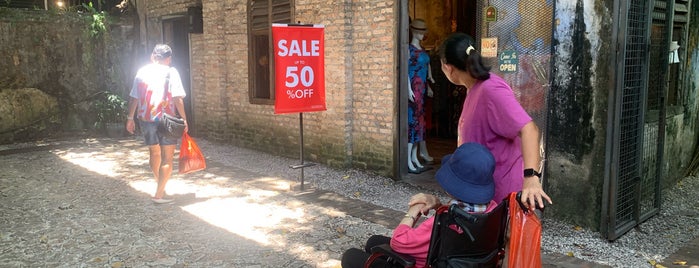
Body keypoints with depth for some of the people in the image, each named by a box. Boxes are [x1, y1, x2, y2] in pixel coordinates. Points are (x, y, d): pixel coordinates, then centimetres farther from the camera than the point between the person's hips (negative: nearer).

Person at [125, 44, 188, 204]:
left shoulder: (142, 71, 6)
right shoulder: (171, 72, -6)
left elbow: (134, 98, 9)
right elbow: (177, 99, -14)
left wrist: (130, 118, 18)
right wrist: (184, 119, -7)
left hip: (145, 119, 5)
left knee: (154, 152, 22)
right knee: (167, 157, 2)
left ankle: (160, 186, 37)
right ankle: (159, 194, -3)